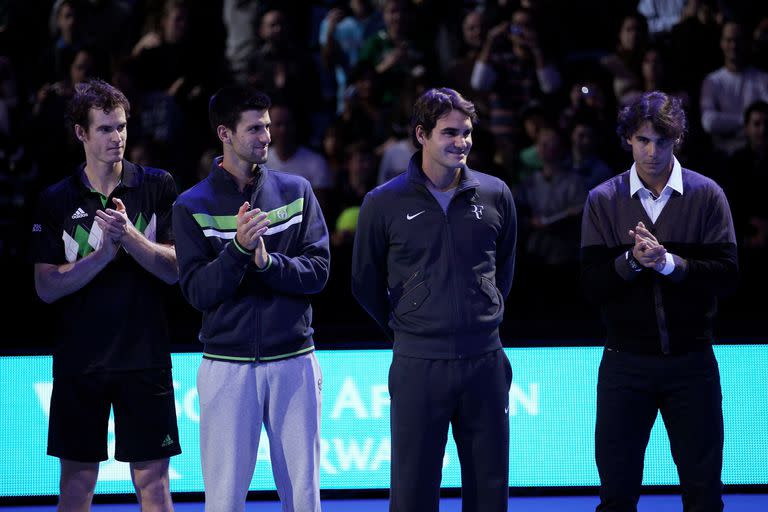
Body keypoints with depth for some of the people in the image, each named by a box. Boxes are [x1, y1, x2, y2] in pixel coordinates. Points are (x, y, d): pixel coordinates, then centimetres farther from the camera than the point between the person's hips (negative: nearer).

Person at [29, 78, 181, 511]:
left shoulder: (157, 186, 3)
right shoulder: (56, 201, 4)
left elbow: (175, 270, -3)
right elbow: (47, 287, -3)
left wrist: (129, 236, -18)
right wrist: (107, 251, -14)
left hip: (144, 357, -1)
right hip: (79, 359, 1)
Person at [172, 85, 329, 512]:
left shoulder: (296, 191, 8)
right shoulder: (193, 206, 1)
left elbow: (319, 271, 0)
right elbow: (198, 292, -6)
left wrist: (267, 262, -17)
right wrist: (239, 248, -21)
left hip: (294, 362, 2)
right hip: (228, 365, -2)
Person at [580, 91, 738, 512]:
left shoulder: (706, 196, 0)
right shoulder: (603, 200, 2)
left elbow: (727, 273, -9)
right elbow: (592, 285, -4)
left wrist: (669, 262, -21)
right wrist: (631, 260, -21)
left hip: (691, 361, 0)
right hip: (625, 362, 1)